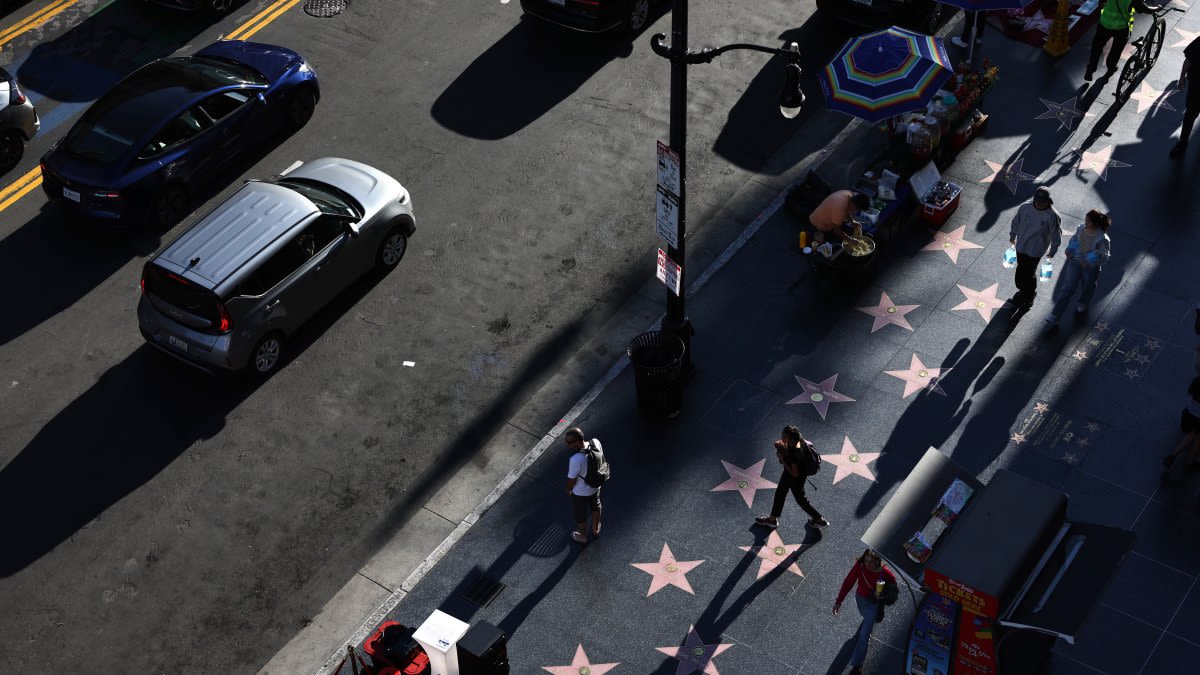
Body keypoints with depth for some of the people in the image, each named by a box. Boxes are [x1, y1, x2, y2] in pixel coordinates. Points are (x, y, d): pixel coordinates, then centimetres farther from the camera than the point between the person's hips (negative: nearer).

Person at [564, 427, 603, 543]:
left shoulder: (576, 460, -43)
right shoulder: (596, 442, -26)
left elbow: (572, 479, -25)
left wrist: (568, 489, -3)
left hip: (580, 493, -5)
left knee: (580, 515, 25)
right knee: (595, 507, 33)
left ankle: (582, 537, 50)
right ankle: (596, 530, 59)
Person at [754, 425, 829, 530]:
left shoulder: (796, 454, -43)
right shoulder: (798, 440, -20)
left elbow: (794, 474, -30)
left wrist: (782, 459, -28)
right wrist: (782, 445, -16)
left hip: (795, 479, -8)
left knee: (801, 499, 18)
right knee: (779, 494, 26)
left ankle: (820, 520, 41)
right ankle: (772, 519, 48)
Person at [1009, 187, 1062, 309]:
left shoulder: (1052, 216, -23)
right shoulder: (1025, 207, -14)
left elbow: (1056, 235, -8)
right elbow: (1016, 222, 5)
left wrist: (1053, 251, 2)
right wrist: (1012, 236, 18)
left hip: (1036, 250, -4)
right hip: (1021, 246, 4)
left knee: (1029, 272, 4)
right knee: (1020, 269, 18)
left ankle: (1030, 294, 32)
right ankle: (1022, 290, 45)